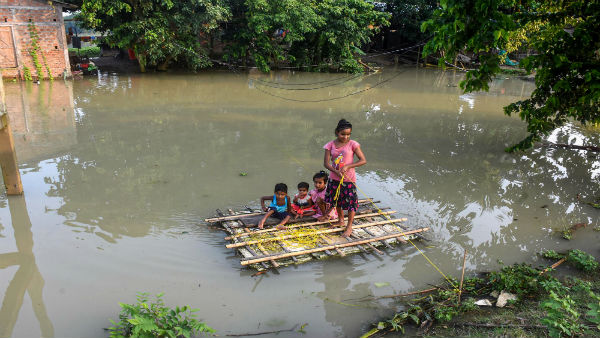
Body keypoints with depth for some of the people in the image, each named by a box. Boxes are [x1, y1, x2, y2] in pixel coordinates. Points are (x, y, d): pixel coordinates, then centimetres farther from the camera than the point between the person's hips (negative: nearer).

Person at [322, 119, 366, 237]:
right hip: (334, 178, 3)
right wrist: (337, 172, -22)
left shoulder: (352, 144, -9)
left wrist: (347, 166, -20)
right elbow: (326, 163, -6)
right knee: (337, 200, 20)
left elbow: (363, 160, -10)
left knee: (351, 202, -1)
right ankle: (340, 220, 43)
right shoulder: (330, 145, -3)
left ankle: (349, 227, 15)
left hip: (348, 178, -3)